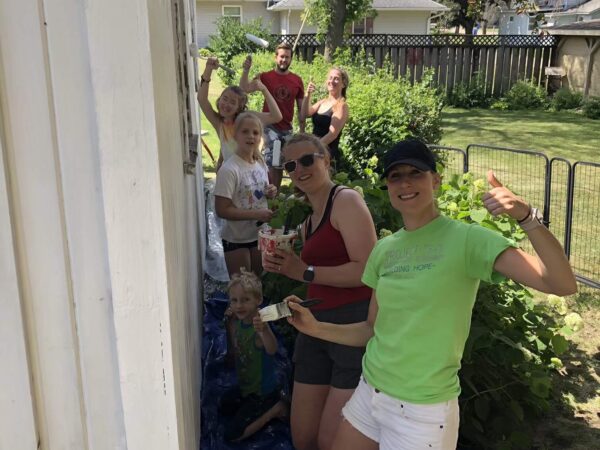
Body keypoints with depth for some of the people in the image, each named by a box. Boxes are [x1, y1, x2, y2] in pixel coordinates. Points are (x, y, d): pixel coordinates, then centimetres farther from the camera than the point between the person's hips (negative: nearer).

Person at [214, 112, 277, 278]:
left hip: (258, 234, 7)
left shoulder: (261, 163, 2)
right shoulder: (229, 170, -21)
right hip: (236, 239, -7)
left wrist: (270, 193, -5)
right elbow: (222, 209, -24)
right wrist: (256, 214, -27)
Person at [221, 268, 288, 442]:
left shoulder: (260, 325, -32)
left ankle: (274, 409, 3)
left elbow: (272, 349, -53)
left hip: (262, 393, -8)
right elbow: (232, 352, 5)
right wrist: (229, 326, -9)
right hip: (245, 387, 9)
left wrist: (263, 331, -76)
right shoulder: (237, 322, -8)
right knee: (224, 406, 31)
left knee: (232, 435, -5)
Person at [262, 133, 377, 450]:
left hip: (355, 324, -9)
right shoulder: (309, 221, 19)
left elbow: (368, 271, -19)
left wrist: (305, 272, -14)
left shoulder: (346, 201, -8)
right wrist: (284, 267, 8)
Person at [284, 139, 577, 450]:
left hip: (422, 409, -6)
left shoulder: (466, 239, -14)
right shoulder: (384, 249, 4)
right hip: (369, 393, 6)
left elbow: (563, 285, -23)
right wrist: (315, 327, 0)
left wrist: (526, 216, -36)